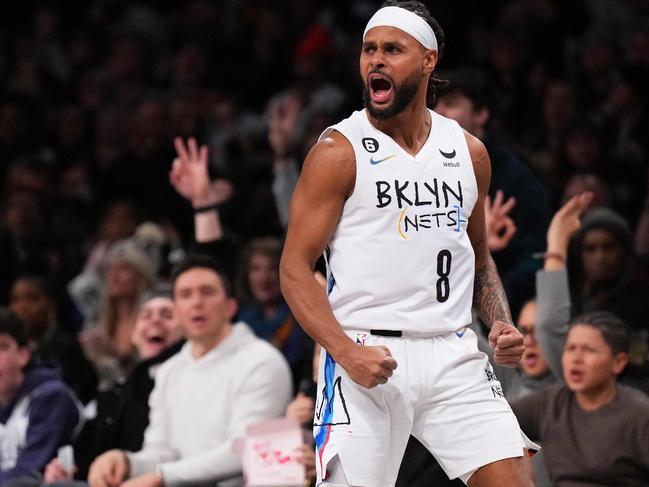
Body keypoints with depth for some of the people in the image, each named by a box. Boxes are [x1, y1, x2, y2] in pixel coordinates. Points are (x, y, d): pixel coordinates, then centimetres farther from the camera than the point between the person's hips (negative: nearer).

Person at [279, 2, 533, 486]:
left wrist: (501, 323, 5)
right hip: (367, 357, -4)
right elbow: (295, 268, -5)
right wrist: (346, 352, -19)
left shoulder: (469, 152, 12)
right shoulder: (338, 151, -3)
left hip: (453, 355, 4)